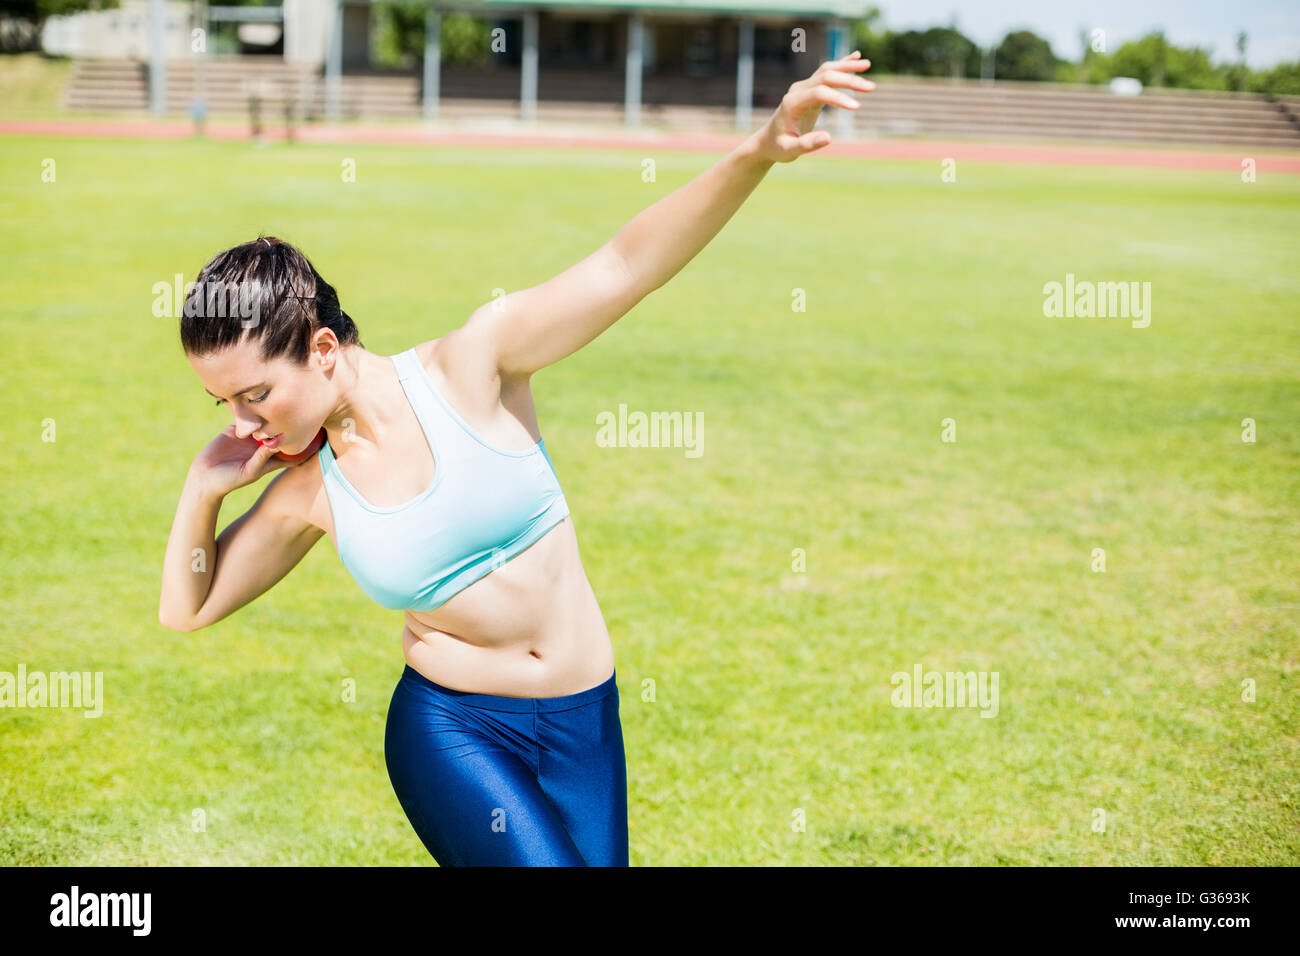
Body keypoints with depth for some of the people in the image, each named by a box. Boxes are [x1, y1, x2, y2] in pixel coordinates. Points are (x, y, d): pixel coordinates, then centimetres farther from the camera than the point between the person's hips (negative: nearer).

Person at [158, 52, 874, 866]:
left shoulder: (470, 364, -13)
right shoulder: (307, 491, -5)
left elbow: (628, 265, -23)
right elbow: (186, 610, 9)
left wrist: (757, 153, -36)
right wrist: (202, 491, -8)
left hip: (584, 722, 1)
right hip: (450, 730, -1)